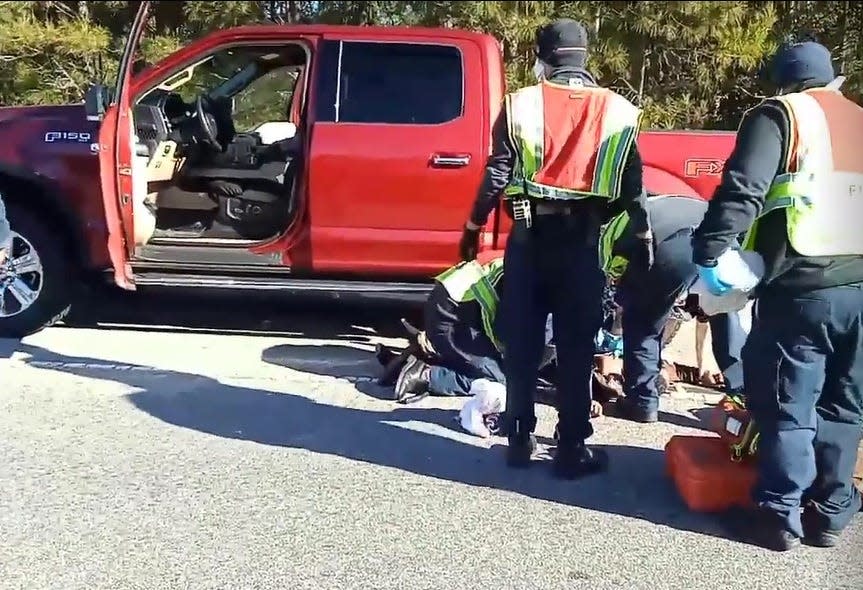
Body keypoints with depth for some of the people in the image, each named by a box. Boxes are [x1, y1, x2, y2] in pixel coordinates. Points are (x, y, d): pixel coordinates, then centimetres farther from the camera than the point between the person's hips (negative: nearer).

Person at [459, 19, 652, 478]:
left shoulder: (521, 104, 1)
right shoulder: (617, 111, 5)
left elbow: (497, 174, -1)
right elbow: (632, 184, 5)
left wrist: (473, 227, 8)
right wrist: (643, 236, 16)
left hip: (529, 236, 0)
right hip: (581, 239, 0)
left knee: (521, 345, 9)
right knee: (576, 349, 5)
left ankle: (519, 439, 17)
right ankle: (572, 449, 10)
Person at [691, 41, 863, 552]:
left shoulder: (780, 115, 1)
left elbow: (741, 189, -14)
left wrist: (709, 252, -12)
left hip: (802, 289, -6)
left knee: (788, 407, 1)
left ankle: (779, 515, 8)